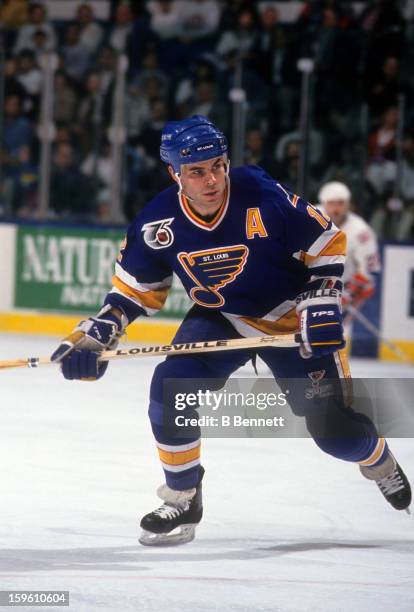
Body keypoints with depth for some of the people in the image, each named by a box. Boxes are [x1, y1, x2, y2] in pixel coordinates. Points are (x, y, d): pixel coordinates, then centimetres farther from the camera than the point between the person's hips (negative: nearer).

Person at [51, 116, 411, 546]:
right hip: (219, 319, 3)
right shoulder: (158, 223, -17)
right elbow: (134, 287, -1)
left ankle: (379, 462, 32)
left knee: (334, 427, -6)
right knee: (170, 387, -21)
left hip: (290, 318, -3)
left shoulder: (264, 198, -28)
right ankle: (182, 501, -2)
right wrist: (98, 334, -13)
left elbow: (327, 244, -14)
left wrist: (321, 307, -21)